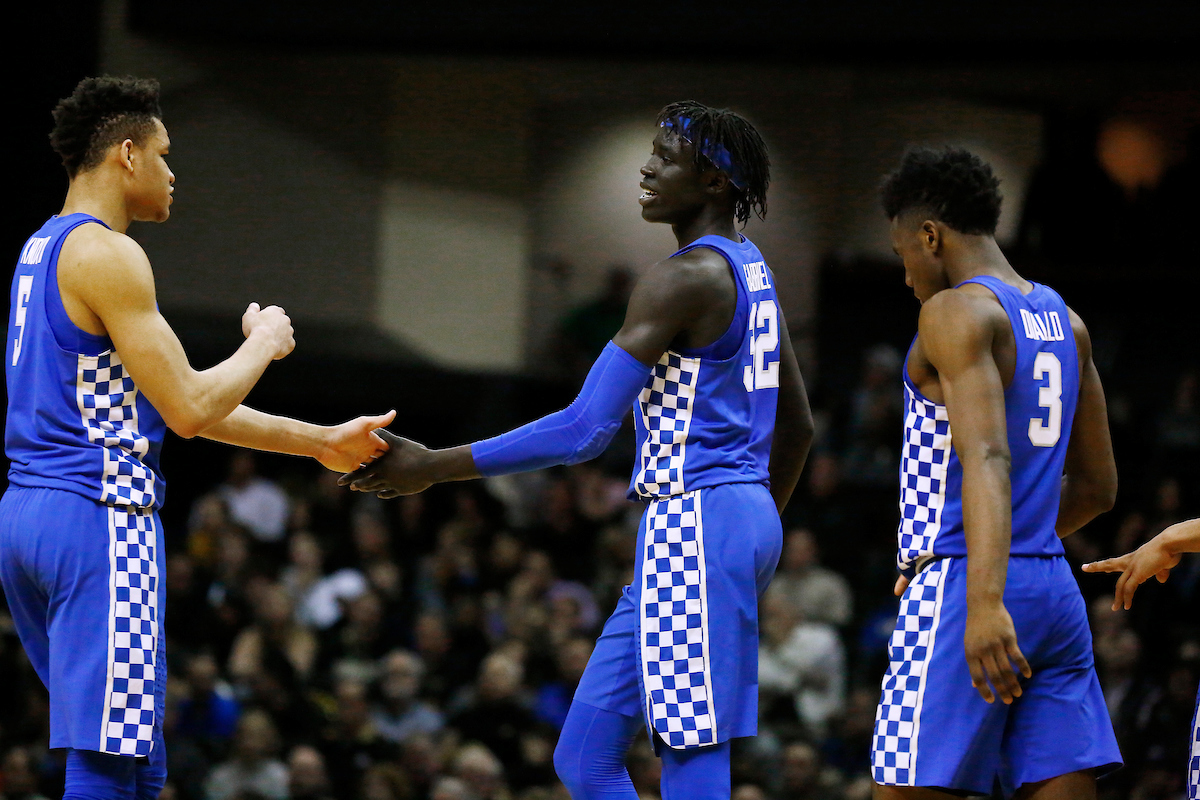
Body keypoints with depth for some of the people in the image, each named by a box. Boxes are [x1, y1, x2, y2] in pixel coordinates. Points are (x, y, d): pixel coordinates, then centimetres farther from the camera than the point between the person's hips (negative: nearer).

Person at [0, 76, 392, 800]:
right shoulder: (106, 256, -12)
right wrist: (263, 344, 3)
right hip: (98, 519, -10)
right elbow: (189, 410, -16)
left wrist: (319, 442, 23)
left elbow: (177, 406, 23)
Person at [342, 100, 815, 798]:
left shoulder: (685, 278, -15)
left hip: (696, 526, -10)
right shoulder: (751, 269, 16)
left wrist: (435, 467, -17)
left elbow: (586, 430, -20)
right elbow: (797, 428, 25)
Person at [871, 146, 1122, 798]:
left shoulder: (955, 312, -8)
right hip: (1055, 590, 8)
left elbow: (988, 458, -23)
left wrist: (985, 602, -33)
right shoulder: (1065, 321, 17)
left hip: (962, 587, -8)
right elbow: (1097, 486, 24)